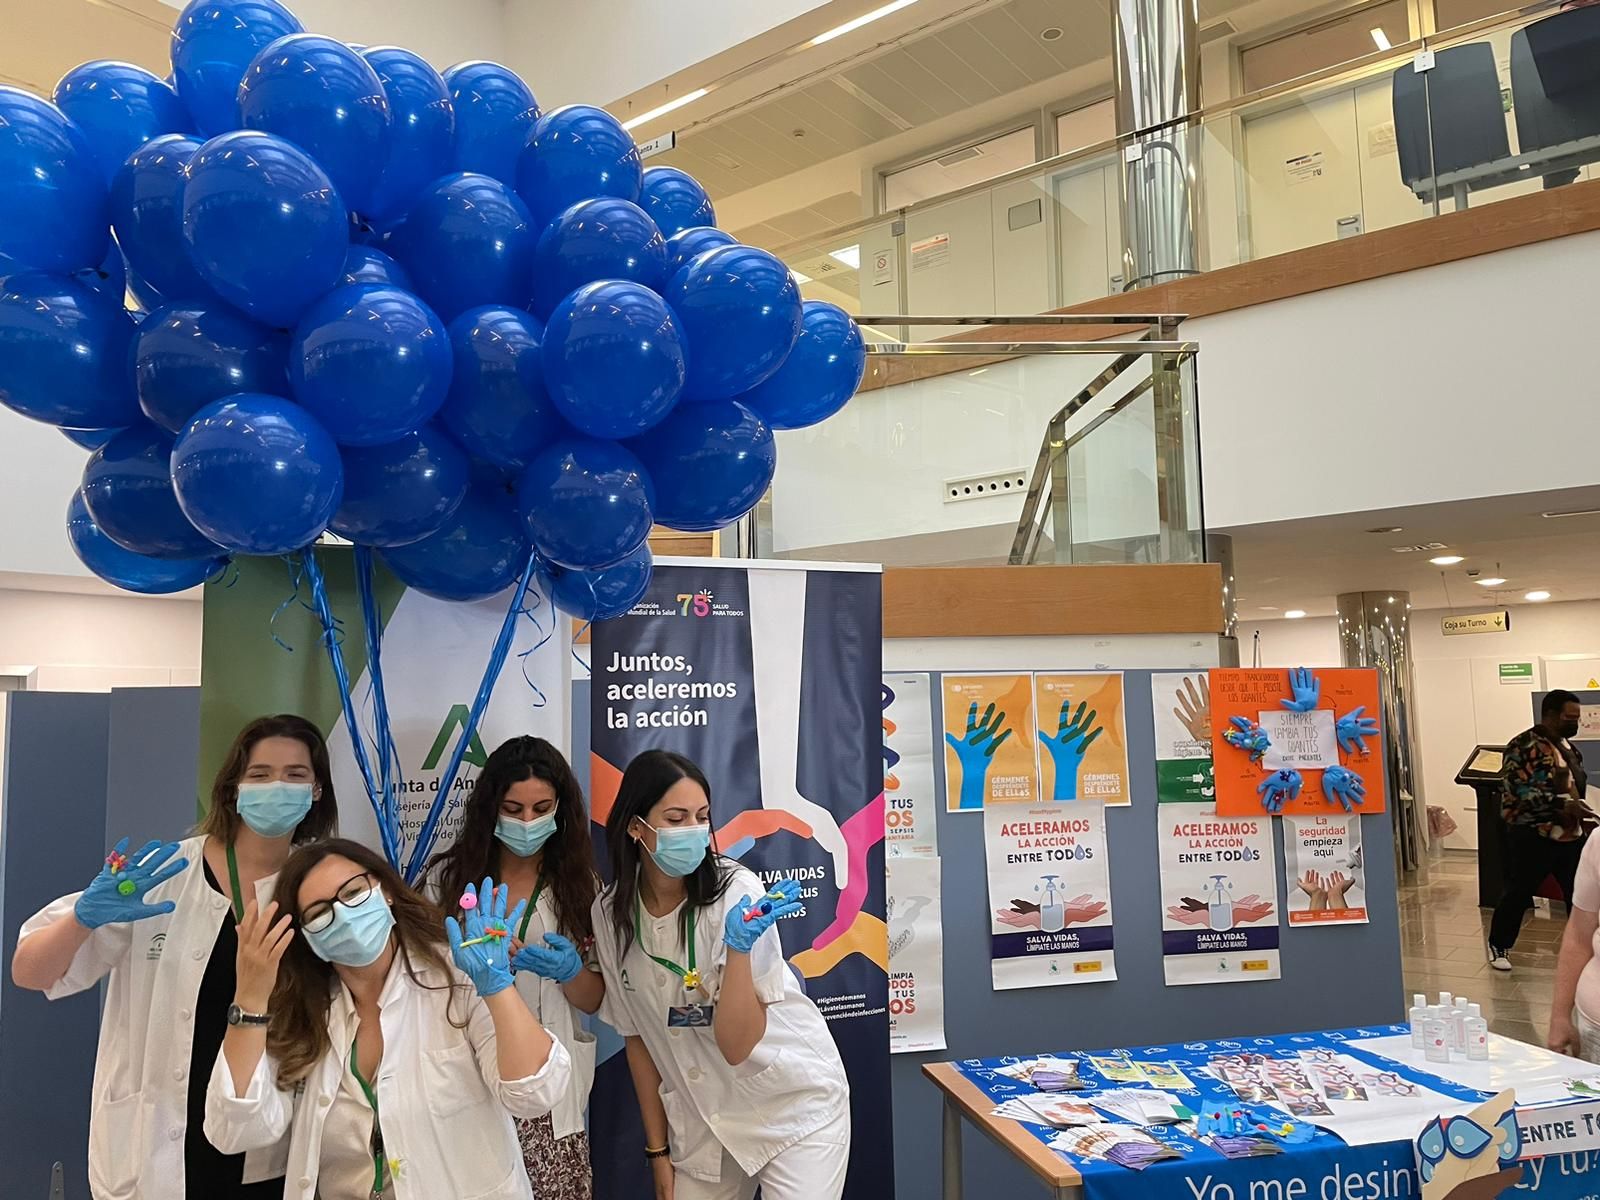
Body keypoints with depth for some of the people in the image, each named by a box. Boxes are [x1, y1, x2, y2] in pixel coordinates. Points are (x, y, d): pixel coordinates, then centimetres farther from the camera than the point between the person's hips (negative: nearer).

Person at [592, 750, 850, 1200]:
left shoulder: (736, 892, -21)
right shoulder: (610, 915, -9)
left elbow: (737, 1045, -23)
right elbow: (638, 1037, 2)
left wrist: (739, 944, -35)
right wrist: (658, 1150, 7)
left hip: (795, 1102, -3)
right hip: (703, 1121, 4)